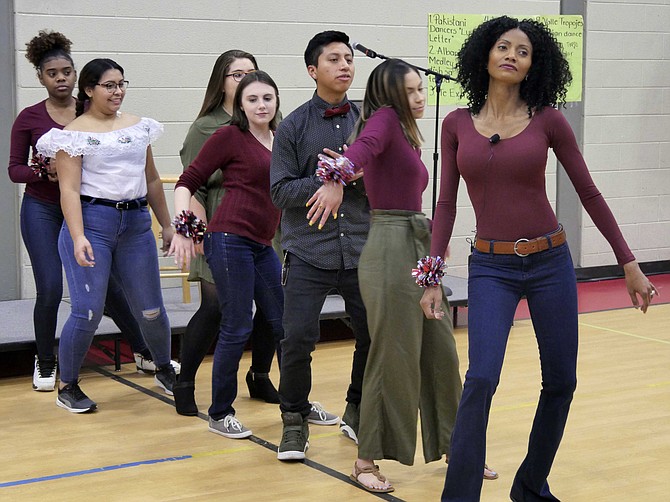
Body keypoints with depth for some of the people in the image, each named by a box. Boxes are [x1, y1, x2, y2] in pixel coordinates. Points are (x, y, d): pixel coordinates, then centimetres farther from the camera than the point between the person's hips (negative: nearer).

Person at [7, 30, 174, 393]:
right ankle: (45, 363, 14)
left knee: (107, 284, 2)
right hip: (42, 209, -1)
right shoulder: (29, 118, -2)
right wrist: (45, 171, -19)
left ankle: (145, 351, 19)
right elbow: (15, 170, 0)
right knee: (50, 289, -8)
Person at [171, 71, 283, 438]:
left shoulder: (280, 140, 13)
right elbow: (188, 182, -5)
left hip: (262, 246, 7)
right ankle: (220, 414, 10)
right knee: (237, 329, -4)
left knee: (285, 324, 11)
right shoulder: (229, 137, -5)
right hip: (230, 241, -7)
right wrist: (182, 229, -14)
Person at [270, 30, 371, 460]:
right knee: (298, 340, -6)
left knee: (374, 335, 4)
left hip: (362, 252, 2)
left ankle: (358, 412, 27)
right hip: (308, 254, -2)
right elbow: (281, 191, -4)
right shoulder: (294, 126, 1)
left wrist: (363, 175, -12)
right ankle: (295, 418, 16)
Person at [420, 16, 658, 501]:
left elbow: (589, 193, 2)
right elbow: (446, 204, 4)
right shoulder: (458, 124, 1)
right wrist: (433, 277, -1)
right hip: (490, 268, -1)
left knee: (560, 382, 9)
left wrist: (629, 263, 3)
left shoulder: (547, 120, -2)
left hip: (550, 262, 1)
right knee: (481, 379, -18)